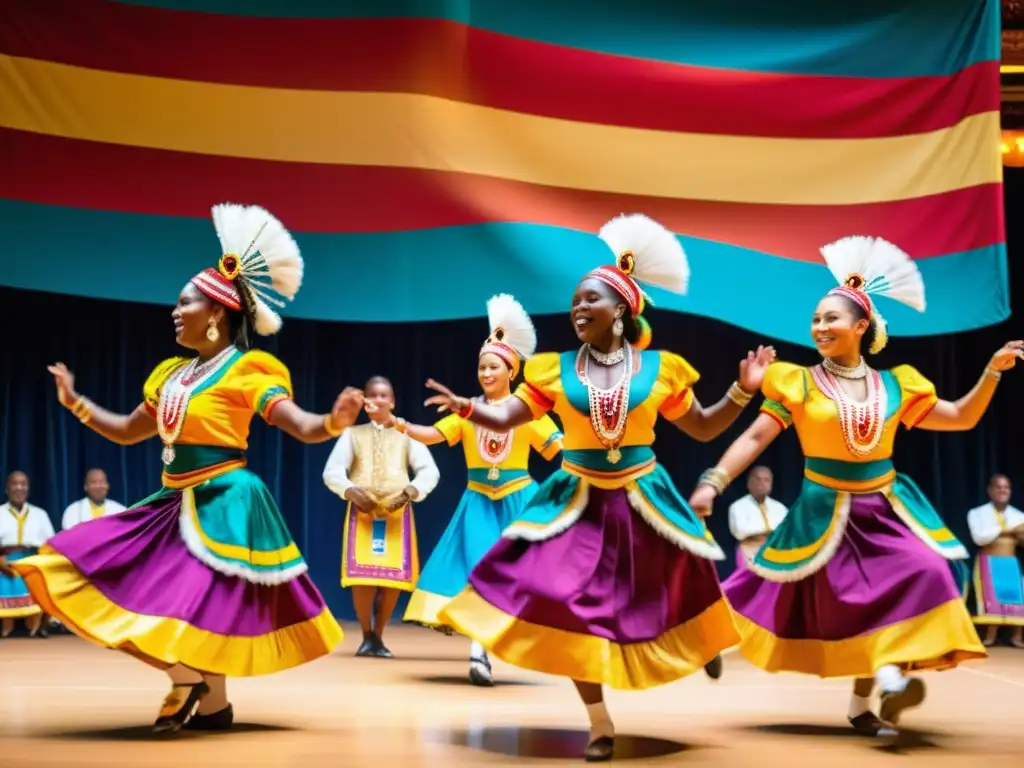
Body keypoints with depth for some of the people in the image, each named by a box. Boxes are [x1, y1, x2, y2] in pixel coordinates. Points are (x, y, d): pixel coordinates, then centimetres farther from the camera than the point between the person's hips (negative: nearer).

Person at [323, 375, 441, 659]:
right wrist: (350, 490, -17)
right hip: (362, 510, 0)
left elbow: (430, 471, 3)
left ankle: (378, 636, 13)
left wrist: (411, 491, -17)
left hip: (397, 511, 0)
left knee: (394, 575, -4)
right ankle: (367, 636, 5)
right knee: (361, 574, -11)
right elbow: (332, 471, 3)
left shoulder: (406, 435, 11)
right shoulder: (353, 434, 11)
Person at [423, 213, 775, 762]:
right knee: (568, 607, -5)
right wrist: (467, 407, -21)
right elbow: (506, 418, -1)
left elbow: (702, 428, 7)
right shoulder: (556, 369, 0)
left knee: (652, 601, 6)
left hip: (640, 500, 0)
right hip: (578, 501, 1)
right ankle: (599, 720, 10)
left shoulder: (659, 369, -1)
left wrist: (742, 392, -6)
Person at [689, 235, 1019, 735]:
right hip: (827, 513, -2)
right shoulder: (798, 384, -2)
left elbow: (961, 418, 13)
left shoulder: (895, 387, 6)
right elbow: (756, 437, -8)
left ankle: (876, 687, -11)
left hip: (885, 510, 2)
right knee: (848, 604, -8)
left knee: (923, 574, -17)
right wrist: (713, 481, -19)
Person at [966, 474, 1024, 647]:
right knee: (992, 597, -9)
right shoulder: (978, 513, 0)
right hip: (989, 562, -3)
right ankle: (991, 635, -2)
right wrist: (1004, 530, -12)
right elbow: (979, 537, -14)